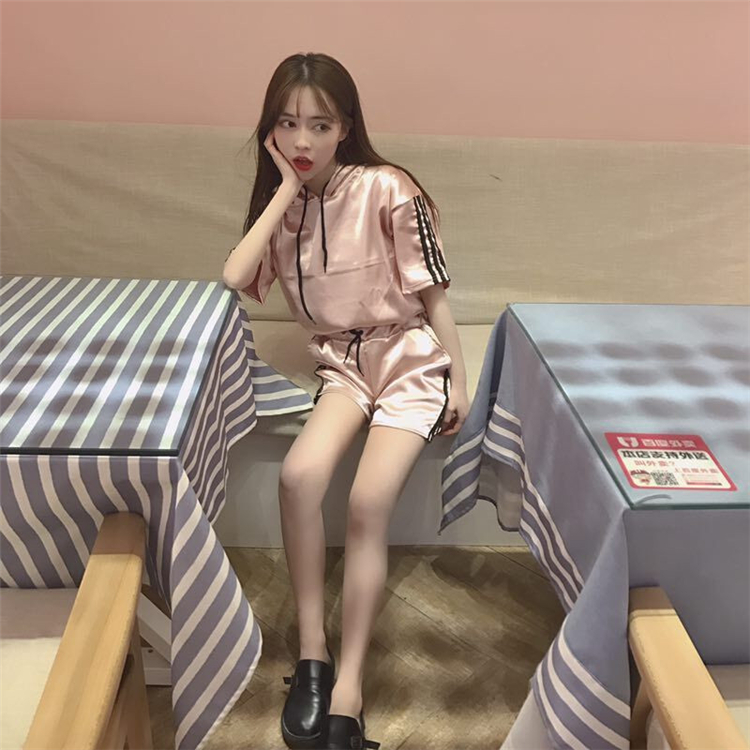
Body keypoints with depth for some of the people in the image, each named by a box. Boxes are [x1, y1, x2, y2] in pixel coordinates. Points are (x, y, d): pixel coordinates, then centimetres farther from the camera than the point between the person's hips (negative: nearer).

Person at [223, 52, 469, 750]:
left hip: (411, 356, -4)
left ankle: (348, 688, -10)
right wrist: (286, 191, -11)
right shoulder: (279, 201, 5)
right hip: (343, 360, 4)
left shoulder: (387, 191, -11)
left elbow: (433, 293, -7)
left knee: (367, 504, -21)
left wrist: (457, 382, -8)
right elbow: (232, 281, -12)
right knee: (298, 473, -24)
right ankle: (312, 654, -10)